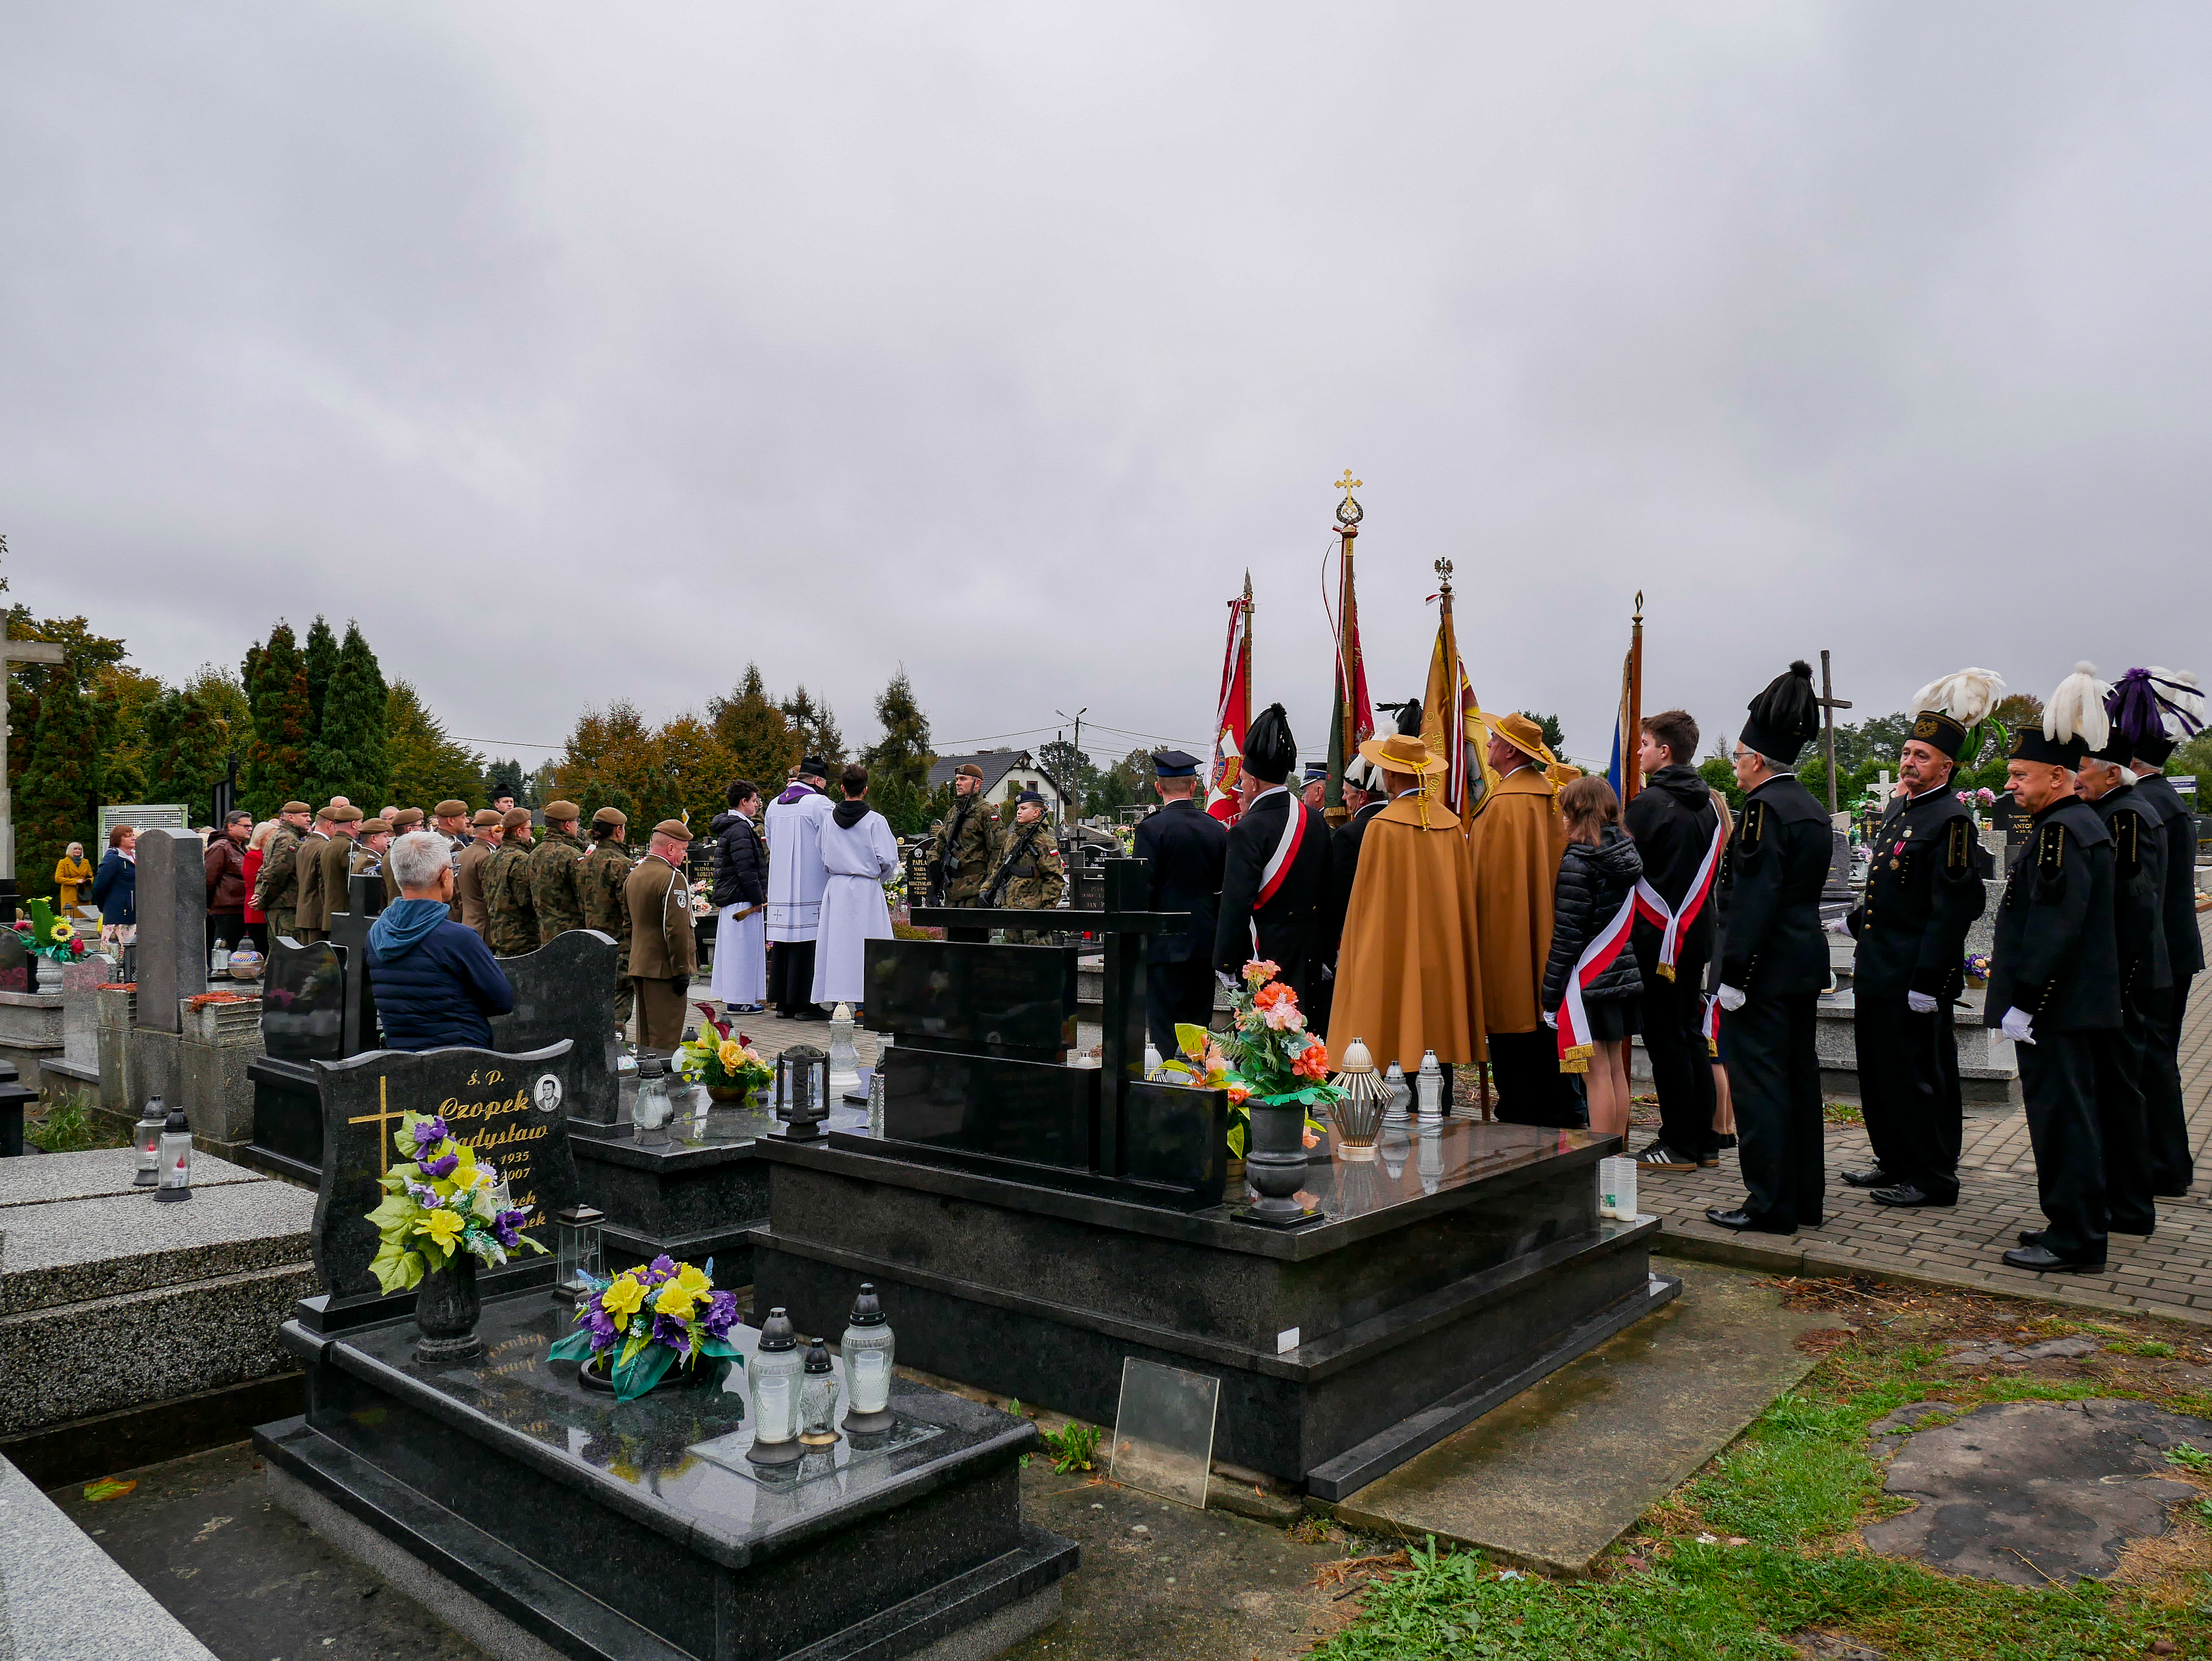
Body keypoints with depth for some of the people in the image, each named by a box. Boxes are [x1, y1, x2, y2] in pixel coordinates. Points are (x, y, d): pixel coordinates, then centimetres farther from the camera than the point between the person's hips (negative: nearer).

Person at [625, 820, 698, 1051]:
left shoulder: (633, 876, 13)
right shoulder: (672, 878, -16)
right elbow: (676, 930, -21)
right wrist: (682, 970, -16)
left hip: (639, 966, 9)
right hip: (664, 969, -9)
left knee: (645, 1037, 16)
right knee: (665, 1038, -5)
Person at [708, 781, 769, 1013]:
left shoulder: (728, 827, 18)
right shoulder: (740, 829, -16)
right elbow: (746, 869, -20)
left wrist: (759, 896, 22)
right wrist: (758, 899, -15)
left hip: (729, 897, 11)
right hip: (742, 899, -11)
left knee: (733, 946, 15)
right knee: (743, 948, -6)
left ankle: (732, 997, 22)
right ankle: (739, 1000, -3)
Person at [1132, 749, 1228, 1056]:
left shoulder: (1152, 828, -10)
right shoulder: (1218, 829, 5)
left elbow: (1143, 889, -12)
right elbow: (1225, 889, 10)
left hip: (1165, 944, -5)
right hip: (1206, 944, 5)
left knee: (1166, 1031, -1)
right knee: (1199, 1023, 13)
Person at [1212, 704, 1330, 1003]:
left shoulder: (1248, 830, -16)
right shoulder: (1315, 821, 6)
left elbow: (1236, 903, -17)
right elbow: (1326, 890, 12)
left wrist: (1225, 964, -11)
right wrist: (1323, 954, 19)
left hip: (1265, 953, -7)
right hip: (1308, 953, 7)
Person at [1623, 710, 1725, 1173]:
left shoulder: (1650, 802, -13)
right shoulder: (1707, 804, 12)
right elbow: (1714, 870, 18)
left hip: (1657, 936, -8)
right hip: (1698, 932, 8)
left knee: (1665, 1038, -2)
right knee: (1691, 1034, 13)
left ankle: (1680, 1144, 3)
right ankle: (1705, 1142, 18)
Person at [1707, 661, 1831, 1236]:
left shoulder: (1765, 807, -14)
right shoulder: (1812, 809, 14)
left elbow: (1755, 898, -20)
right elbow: (1804, 890, 17)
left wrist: (1733, 975, -18)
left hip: (1766, 967, -10)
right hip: (1807, 961, 10)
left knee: (1758, 1080, -4)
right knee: (1798, 1076, 14)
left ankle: (1770, 1205, 1)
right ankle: (1805, 1198, 22)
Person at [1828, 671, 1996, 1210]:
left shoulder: (1951, 820, -15)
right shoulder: (1898, 807, 12)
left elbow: (1954, 908, -20)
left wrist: (1927, 982, -22)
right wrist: (1854, 923, 24)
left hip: (1915, 977, -9)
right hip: (1878, 972, 9)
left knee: (1919, 1076, 1)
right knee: (1879, 1069, 16)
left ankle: (1934, 1178, 13)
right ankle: (1896, 1162, 30)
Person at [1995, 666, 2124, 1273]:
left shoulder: (2061, 832, -18)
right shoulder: (2078, 824, 15)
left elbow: (2054, 928, -23)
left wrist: (2023, 1003, -21)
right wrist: (2023, 995, 21)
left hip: (2055, 1007, -10)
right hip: (2071, 1005, 10)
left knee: (2061, 1116, -3)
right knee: (2069, 1114, 17)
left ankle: (2074, 1243, 4)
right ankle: (2082, 1223, 27)